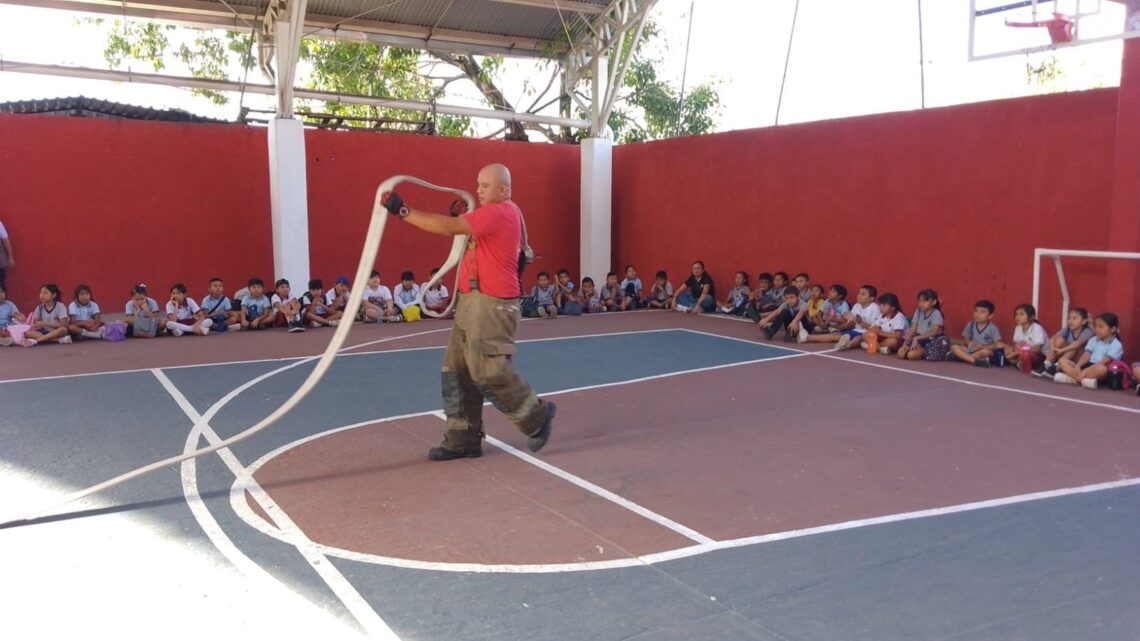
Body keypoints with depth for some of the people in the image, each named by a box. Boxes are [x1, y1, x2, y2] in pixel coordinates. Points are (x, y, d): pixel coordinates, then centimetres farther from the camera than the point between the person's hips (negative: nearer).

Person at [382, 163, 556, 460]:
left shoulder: (499, 213, -16)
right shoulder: (499, 213, 18)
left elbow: (448, 227, -22)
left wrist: (403, 211, -21)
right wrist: (462, 218, 7)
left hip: (492, 304, -10)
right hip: (474, 301, 10)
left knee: (488, 372, -8)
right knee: (457, 370, 8)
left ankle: (538, 416, 11)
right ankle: (463, 439, 13)